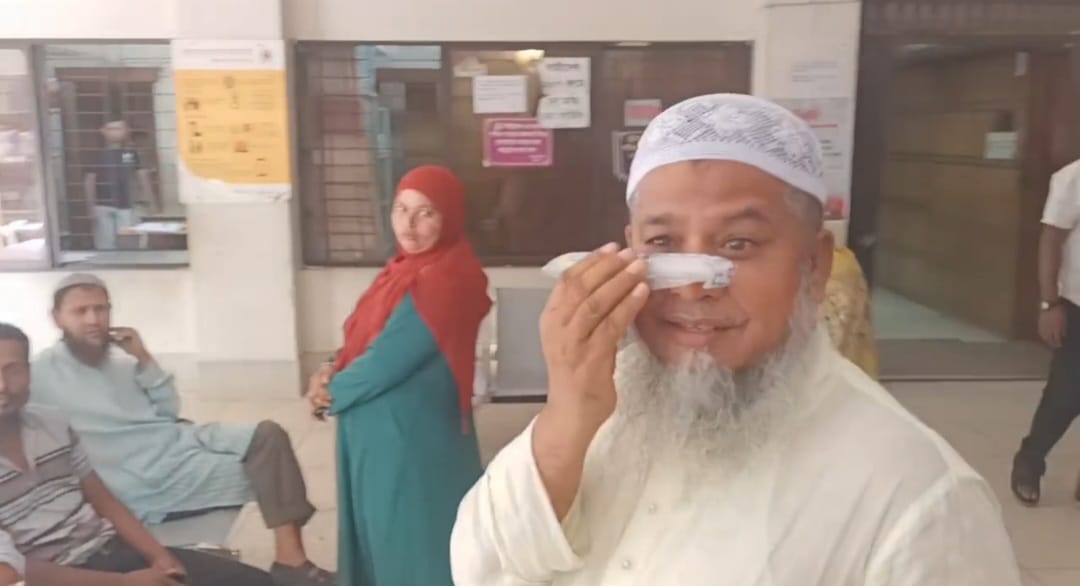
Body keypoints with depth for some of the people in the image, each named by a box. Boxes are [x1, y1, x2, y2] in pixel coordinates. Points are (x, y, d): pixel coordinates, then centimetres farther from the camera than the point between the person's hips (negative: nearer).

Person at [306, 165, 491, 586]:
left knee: (411, 539, 6)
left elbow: (386, 362, -23)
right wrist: (334, 373, -5)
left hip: (409, 436, -9)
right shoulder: (409, 266, 8)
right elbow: (368, 338, 13)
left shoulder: (442, 282, -23)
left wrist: (331, 391, -6)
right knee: (381, 531, 22)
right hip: (381, 430, 9)